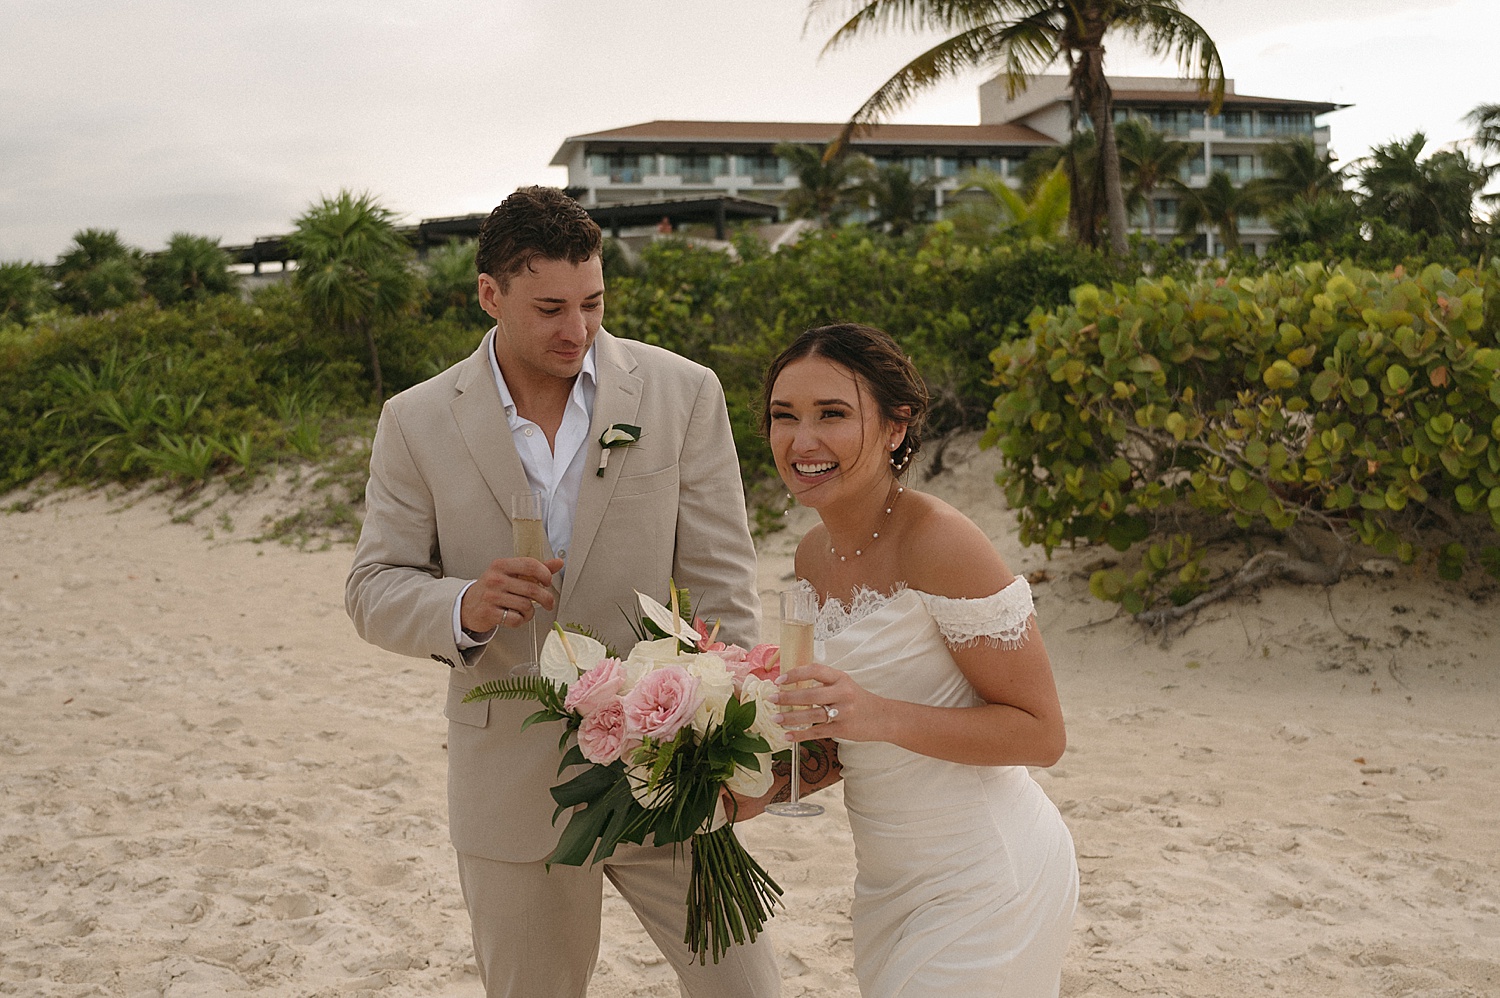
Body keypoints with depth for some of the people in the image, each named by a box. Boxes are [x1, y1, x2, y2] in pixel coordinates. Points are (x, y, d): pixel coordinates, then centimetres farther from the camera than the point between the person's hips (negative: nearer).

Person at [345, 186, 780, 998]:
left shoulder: (683, 395, -5)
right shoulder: (417, 422, -3)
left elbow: (720, 586, -5)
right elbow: (372, 589, 1)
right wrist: (462, 609, -22)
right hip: (511, 791, 1)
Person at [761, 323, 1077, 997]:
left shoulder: (940, 542, -21)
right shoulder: (814, 555, 3)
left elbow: (1040, 732, -19)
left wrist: (882, 716, -30)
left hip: (984, 883, -7)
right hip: (888, 881, 7)